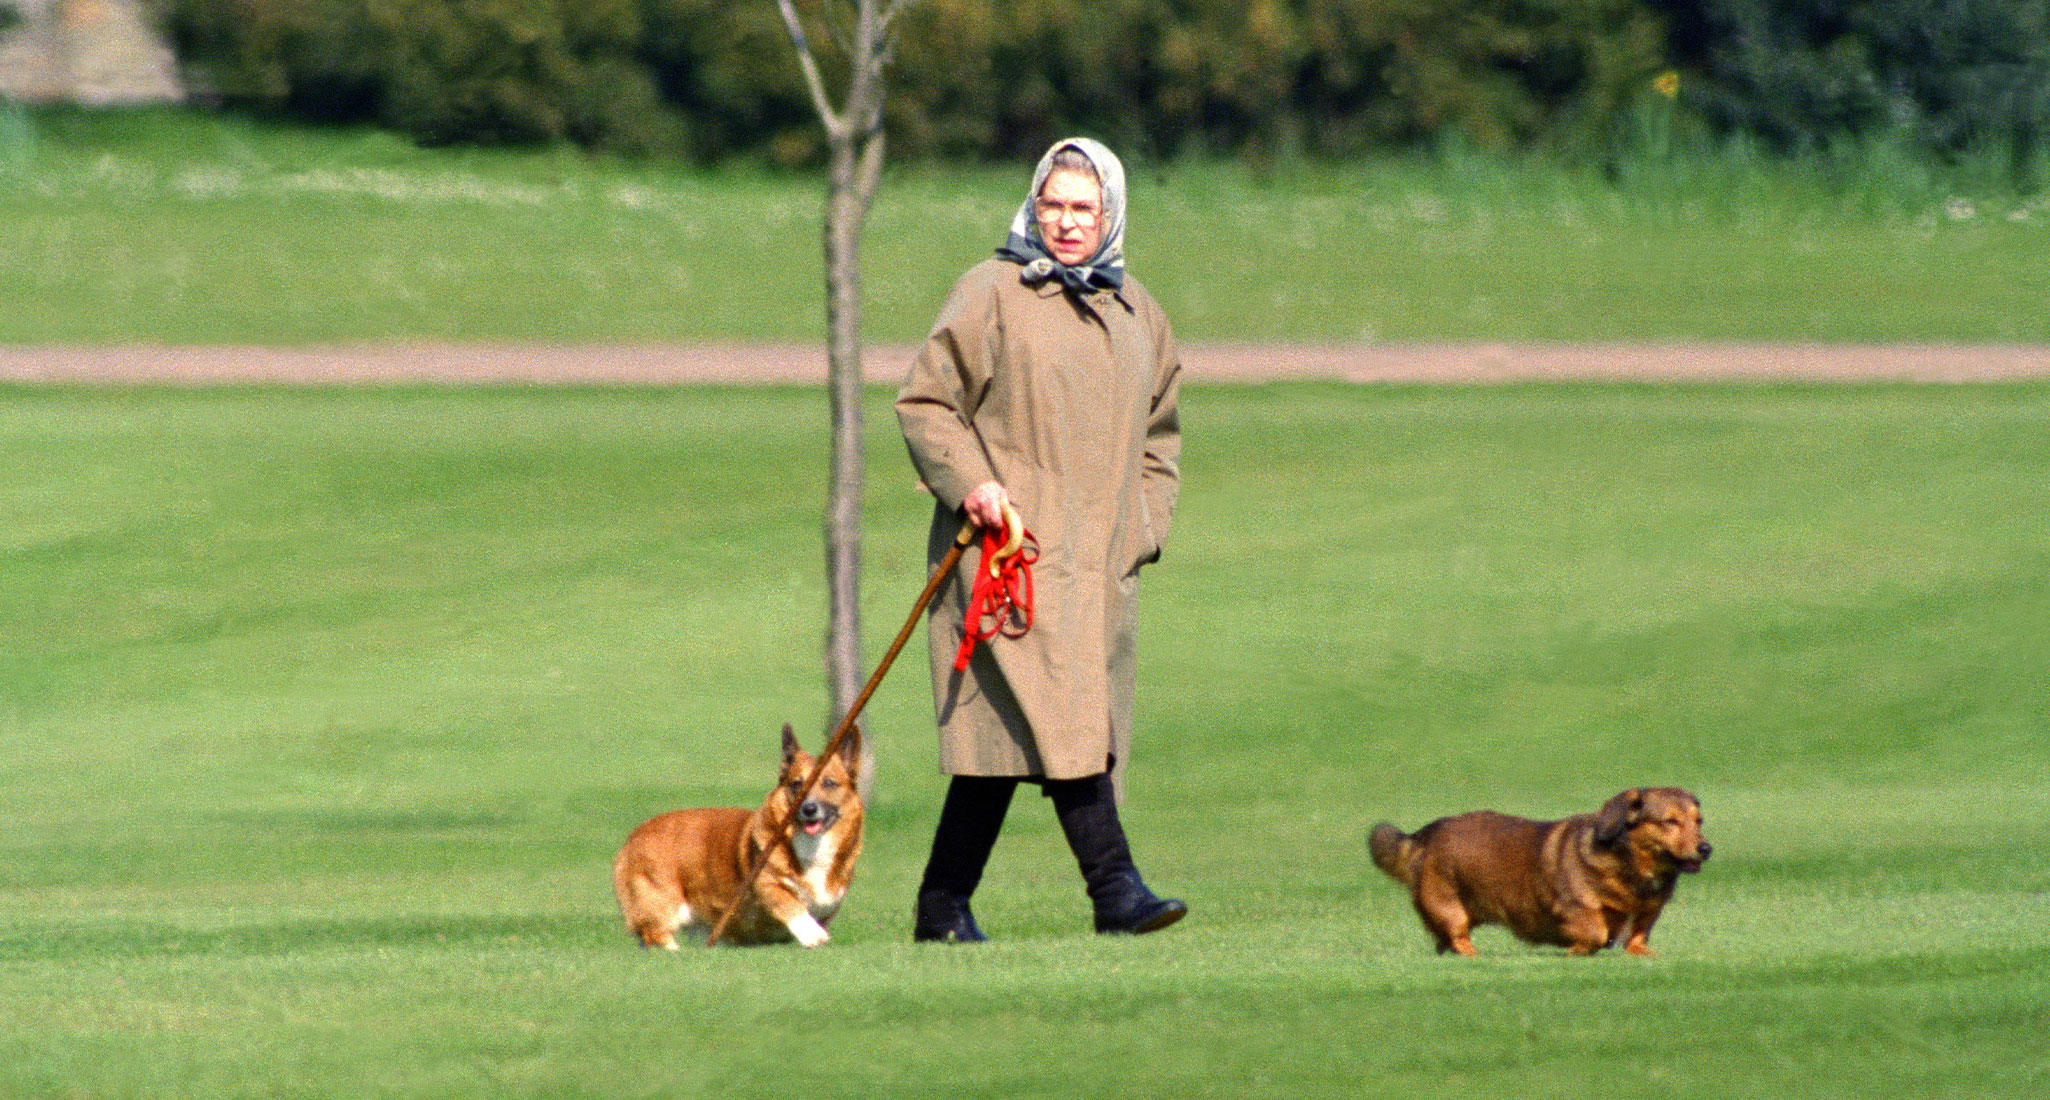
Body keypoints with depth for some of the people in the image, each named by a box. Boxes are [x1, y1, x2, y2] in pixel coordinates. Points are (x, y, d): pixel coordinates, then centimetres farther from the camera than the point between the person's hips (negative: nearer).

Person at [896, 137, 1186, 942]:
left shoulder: (1135, 312, 17)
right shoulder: (991, 294, -1)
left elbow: (1159, 432, 26)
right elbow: (925, 403, -2)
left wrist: (1145, 528, 14)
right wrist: (967, 481, -16)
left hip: (1098, 558, 6)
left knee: (1004, 731, 6)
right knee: (1059, 714, -18)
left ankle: (944, 904, 10)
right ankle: (1114, 888, -22)